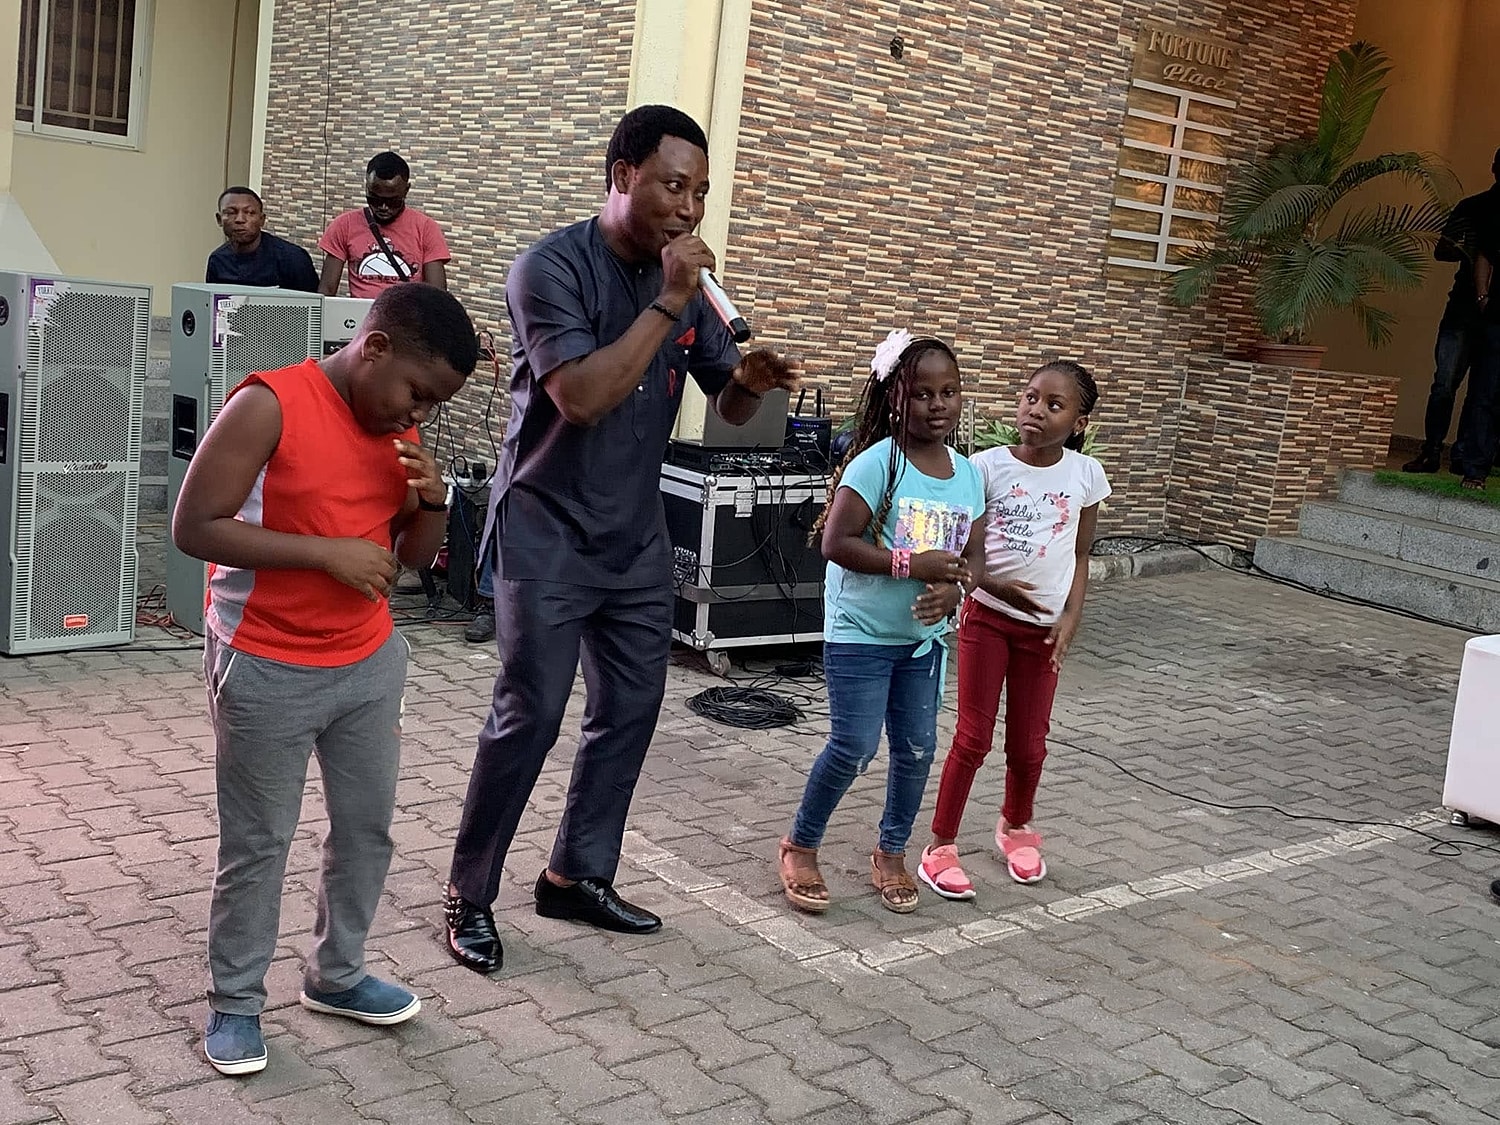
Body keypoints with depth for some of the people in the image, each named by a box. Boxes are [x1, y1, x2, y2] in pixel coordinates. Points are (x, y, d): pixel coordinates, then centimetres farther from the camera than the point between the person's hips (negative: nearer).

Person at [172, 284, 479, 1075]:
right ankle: (234, 1001, 24)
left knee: (368, 827, 16)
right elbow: (193, 528, -21)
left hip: (371, 662, 7)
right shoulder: (268, 406, -18)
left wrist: (433, 502, -11)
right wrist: (326, 551, -25)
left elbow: (411, 558, 10)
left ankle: (336, 975, 34)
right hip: (267, 672, -6)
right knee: (256, 843, 6)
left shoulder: (398, 429, 3)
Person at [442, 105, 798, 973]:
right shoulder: (552, 267, -15)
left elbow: (729, 407, 7)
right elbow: (582, 395, -27)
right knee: (529, 716, -5)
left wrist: (751, 380, -16)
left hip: (637, 535, 7)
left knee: (632, 708, 10)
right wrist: (668, 303, -26)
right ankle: (469, 896, 11)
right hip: (549, 532, -6)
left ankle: (578, 876, 26)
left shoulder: (685, 281, 4)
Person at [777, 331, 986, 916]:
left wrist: (954, 588, -17)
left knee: (917, 749, 10)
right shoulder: (877, 463, -16)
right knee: (854, 749, -4)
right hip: (860, 633, -6)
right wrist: (912, 565, -25)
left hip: (924, 636, 6)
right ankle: (800, 845, 18)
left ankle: (891, 854, 30)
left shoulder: (969, 475, 3)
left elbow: (974, 555, 5)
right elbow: (836, 542, -21)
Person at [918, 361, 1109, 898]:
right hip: (987, 617, -2)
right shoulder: (987, 466, -10)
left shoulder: (1085, 474, -3)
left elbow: (1081, 555, 5)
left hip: (1044, 627, 2)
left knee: (1028, 744, 12)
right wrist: (994, 584, -22)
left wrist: (1070, 619, -4)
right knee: (973, 737, 1)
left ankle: (1015, 826, 39)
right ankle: (941, 844, 15)